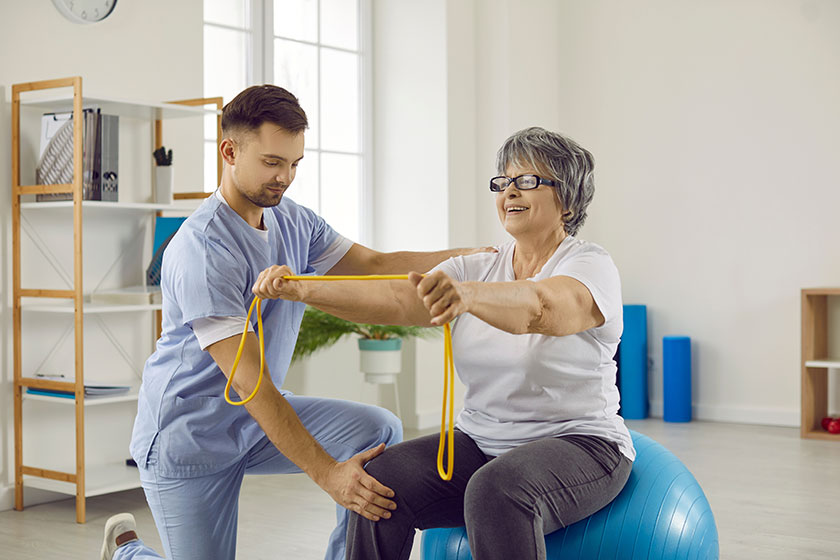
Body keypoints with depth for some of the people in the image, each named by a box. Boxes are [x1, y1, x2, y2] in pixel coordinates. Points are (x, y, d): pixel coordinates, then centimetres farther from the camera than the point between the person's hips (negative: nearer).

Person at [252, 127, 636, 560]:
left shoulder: (591, 267, -7)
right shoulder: (477, 270, 10)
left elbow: (540, 308, -32)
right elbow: (394, 301, -6)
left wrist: (466, 295, -51)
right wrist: (303, 290, -20)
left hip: (578, 444, -5)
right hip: (480, 442, 5)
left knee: (497, 491, -35)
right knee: (380, 479, -18)